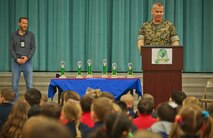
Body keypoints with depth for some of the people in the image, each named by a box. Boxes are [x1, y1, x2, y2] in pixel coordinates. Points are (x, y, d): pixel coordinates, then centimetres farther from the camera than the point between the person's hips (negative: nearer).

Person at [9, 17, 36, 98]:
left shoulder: (31, 35, 6)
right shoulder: (13, 35, 4)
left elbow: (33, 48, 2)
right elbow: (11, 49, 2)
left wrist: (27, 57, -13)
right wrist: (17, 59, -12)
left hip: (27, 62, 0)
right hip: (16, 62, 0)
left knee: (29, 85, -4)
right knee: (14, 84, 0)